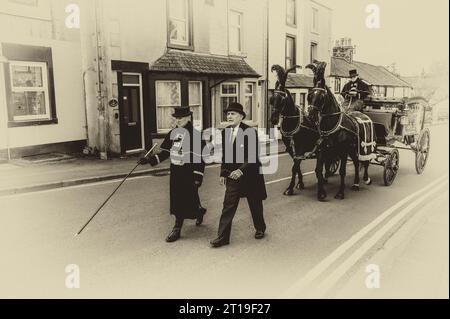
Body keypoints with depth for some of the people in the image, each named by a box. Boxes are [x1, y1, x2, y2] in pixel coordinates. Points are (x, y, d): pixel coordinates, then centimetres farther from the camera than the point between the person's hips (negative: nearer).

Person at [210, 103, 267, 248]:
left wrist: (241, 170, -30)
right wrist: (223, 173, 9)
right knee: (228, 206, 0)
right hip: (233, 175, 4)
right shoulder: (225, 132, 3)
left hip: (250, 175, -4)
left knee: (255, 205, 14)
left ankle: (260, 229, 38)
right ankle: (223, 237, 6)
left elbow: (253, 156, -20)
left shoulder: (250, 132, -15)